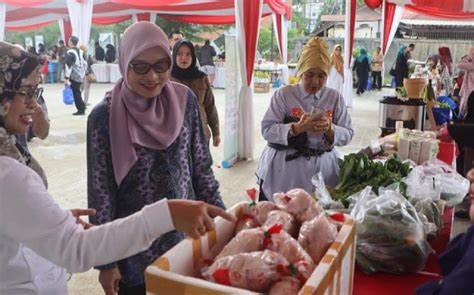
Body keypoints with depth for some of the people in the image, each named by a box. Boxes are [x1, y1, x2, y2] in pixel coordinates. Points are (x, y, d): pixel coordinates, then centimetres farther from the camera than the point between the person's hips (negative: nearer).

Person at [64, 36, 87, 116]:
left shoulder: (70, 52, -14)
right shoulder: (79, 51, 11)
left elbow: (68, 65, -20)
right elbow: (85, 63, 19)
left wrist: (66, 78, -21)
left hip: (74, 76, -8)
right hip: (80, 76, 8)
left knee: (76, 93, -3)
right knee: (77, 92, 19)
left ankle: (81, 110, -2)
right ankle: (82, 107, 22)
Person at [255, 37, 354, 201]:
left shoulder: (335, 97, 5)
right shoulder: (284, 94, -2)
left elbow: (347, 134, 2)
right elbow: (267, 130, -9)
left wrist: (330, 129, -19)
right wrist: (297, 128, -23)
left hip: (322, 169, 2)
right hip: (283, 171, -2)